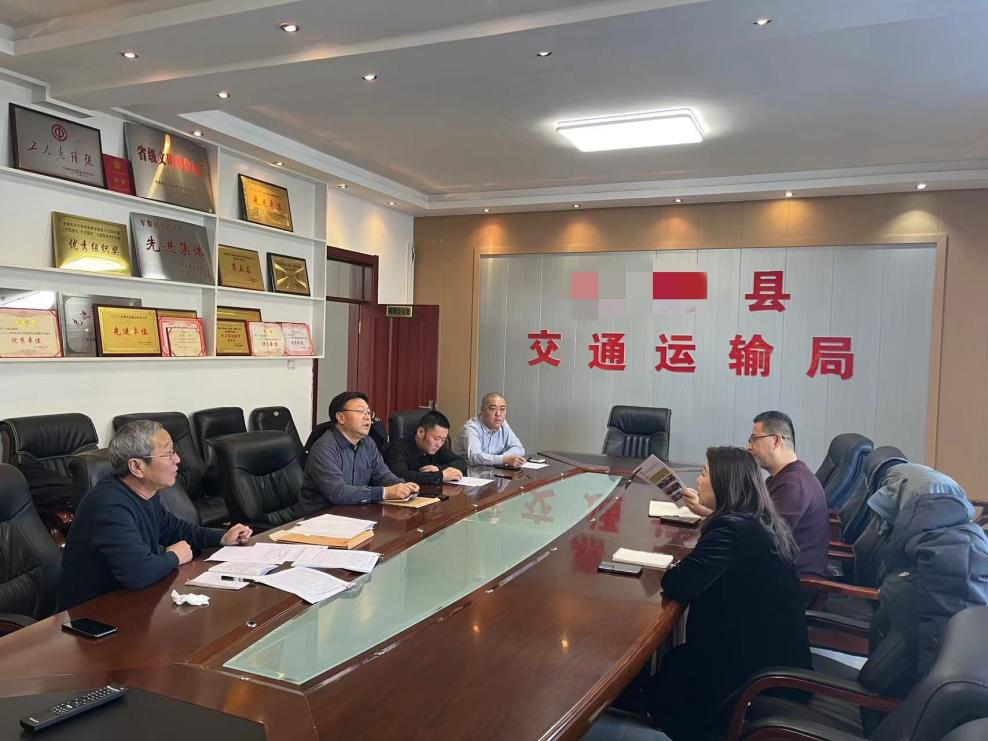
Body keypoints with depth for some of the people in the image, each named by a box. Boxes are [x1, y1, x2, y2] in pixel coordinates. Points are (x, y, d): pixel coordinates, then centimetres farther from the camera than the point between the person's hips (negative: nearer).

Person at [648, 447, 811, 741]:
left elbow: (677, 586, -30)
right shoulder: (758, 521, 2)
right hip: (777, 651, 8)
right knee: (671, 662, 22)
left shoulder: (734, 529, -27)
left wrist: (671, 568, -8)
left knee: (662, 692, 11)